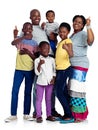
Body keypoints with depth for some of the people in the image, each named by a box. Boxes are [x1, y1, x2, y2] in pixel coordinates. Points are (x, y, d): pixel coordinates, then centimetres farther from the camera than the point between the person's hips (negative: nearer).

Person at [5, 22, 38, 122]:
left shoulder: (34, 43, 5)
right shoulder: (19, 40, 3)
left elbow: (36, 58, 0)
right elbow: (13, 43, -22)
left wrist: (28, 52, -15)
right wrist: (24, 37, -30)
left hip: (30, 70, 1)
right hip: (19, 69, -1)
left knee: (28, 92, 7)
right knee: (14, 91, -5)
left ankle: (26, 114, 14)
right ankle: (13, 115, 1)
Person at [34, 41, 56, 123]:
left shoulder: (52, 59, 5)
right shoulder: (37, 60, -5)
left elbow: (54, 70, 10)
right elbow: (37, 73, -12)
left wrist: (53, 78, -4)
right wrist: (40, 64, -26)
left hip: (50, 82, 3)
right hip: (40, 82, -3)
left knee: (48, 99, 10)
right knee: (39, 99, 0)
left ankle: (49, 115, 17)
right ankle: (39, 116, 5)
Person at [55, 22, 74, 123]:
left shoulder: (68, 41, -12)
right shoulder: (60, 42, 14)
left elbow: (71, 54, -30)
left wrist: (66, 48, -49)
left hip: (65, 69, -9)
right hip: (59, 69, 9)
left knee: (59, 93, -10)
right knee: (64, 92, 11)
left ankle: (69, 116, -6)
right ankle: (66, 114, 18)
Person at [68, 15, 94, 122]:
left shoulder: (83, 34, -6)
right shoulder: (72, 36, 19)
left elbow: (90, 41, -29)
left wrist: (88, 26, -33)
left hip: (80, 65, -8)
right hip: (71, 65, 8)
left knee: (77, 89, -10)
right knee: (71, 89, 8)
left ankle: (81, 115, -3)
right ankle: (74, 113, 15)